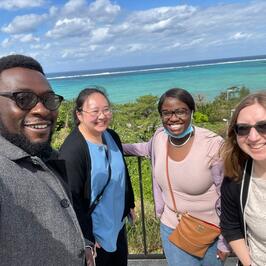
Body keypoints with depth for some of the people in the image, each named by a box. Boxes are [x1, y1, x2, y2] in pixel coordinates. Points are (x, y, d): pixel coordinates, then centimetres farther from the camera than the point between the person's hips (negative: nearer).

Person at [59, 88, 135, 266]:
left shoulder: (112, 136, -3)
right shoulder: (72, 149, -26)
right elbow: (72, 198, -23)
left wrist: (130, 204, 15)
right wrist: (86, 237, -17)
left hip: (117, 224, 7)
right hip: (95, 232, -7)